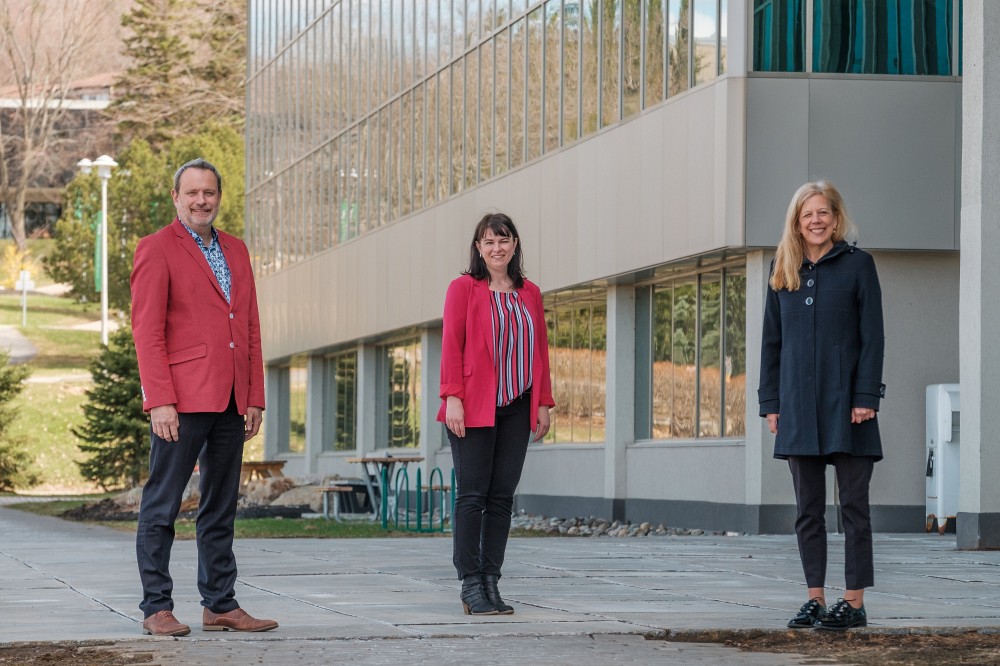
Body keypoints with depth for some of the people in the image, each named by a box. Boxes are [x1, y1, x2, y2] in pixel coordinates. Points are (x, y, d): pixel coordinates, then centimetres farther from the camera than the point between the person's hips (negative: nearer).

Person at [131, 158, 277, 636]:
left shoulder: (236, 251, 17)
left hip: (230, 401, 6)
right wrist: (159, 401, -15)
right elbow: (147, 331, -8)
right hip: (182, 399, -6)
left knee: (221, 509, 10)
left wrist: (255, 398, 10)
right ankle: (156, 609, 1)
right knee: (161, 507, -3)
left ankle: (220, 605, 14)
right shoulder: (157, 249, -2)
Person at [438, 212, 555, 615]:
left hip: (516, 408, 5)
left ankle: (491, 582, 8)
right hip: (474, 408, -4)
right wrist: (452, 397, -12)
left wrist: (544, 403, 9)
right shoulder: (464, 288, 1)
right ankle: (471, 585, -4)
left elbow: (541, 351, 15)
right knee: (472, 496, -5)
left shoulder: (529, 294, 14)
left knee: (502, 497, 4)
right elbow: (451, 345, -5)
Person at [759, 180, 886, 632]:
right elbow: (772, 340, 13)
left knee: (853, 504, -1)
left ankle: (854, 602, 1)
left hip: (845, 406, -4)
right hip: (799, 407, 4)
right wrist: (770, 401, 7)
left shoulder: (857, 264, 0)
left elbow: (872, 336, -4)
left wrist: (866, 398, -11)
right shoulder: (783, 271, 11)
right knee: (808, 509, 6)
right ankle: (815, 599, 12)